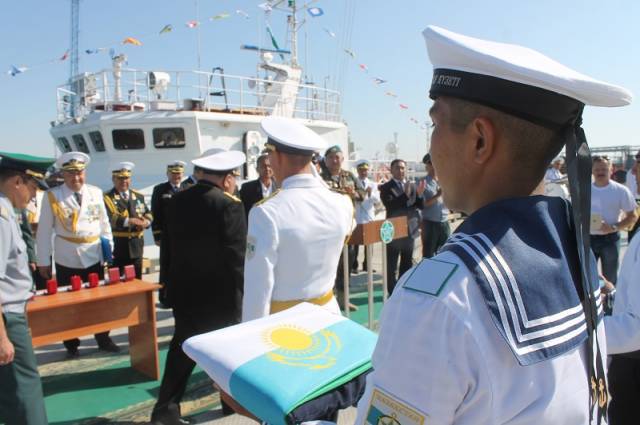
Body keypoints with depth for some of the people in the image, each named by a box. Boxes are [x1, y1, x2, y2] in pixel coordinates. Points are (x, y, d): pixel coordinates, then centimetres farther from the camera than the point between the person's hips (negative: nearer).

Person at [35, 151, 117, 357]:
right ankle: (71, 345, 25)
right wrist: (43, 261, -3)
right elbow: (44, 231, -4)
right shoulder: (52, 196, -7)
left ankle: (103, 339, 26)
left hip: (94, 257, 2)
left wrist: (108, 246, 6)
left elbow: (104, 222, 10)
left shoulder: (96, 193, 2)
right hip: (67, 260, -2)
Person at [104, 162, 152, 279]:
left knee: (137, 280, 14)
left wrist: (146, 222, -12)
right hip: (116, 246, -5)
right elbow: (110, 218, -19)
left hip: (136, 246, 5)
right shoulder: (107, 198, -4)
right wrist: (129, 221, -31)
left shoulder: (138, 196, 13)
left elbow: (148, 213, 11)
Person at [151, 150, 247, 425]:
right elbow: (237, 255, -19)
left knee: (181, 349, 17)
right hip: (220, 293, -5)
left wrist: (172, 281, 18)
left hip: (183, 289, 6)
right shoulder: (229, 205, -19)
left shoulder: (177, 201, 2)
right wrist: (241, 289, -6)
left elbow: (168, 244, 8)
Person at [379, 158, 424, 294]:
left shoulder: (412, 185, 9)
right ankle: (393, 293, 11)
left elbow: (421, 206, 6)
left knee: (407, 264, 15)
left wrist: (419, 194, -13)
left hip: (410, 229, 5)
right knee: (391, 265, 1)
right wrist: (405, 195, -27)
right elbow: (390, 206, -20)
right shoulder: (386, 187, -6)